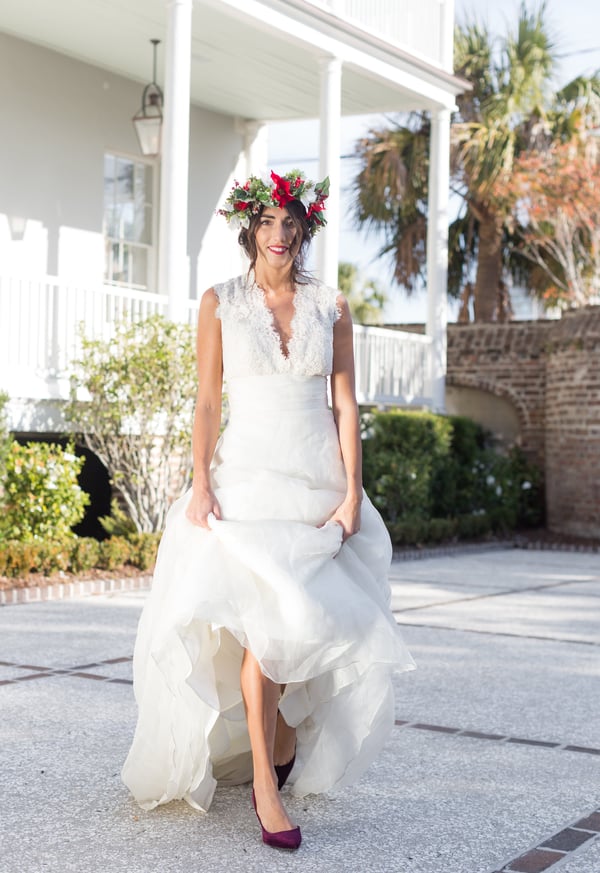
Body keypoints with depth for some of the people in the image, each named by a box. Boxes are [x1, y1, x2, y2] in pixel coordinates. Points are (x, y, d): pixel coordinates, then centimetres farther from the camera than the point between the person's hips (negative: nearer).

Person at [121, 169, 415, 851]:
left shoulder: (330, 307, 8)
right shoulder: (220, 303, 4)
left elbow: (345, 402, 5)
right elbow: (206, 401, 1)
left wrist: (352, 490, -3)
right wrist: (200, 484, -9)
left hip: (318, 476, 2)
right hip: (248, 474, -2)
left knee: (308, 617, 2)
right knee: (265, 618, -14)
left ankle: (283, 736, 30)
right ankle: (266, 783, -7)